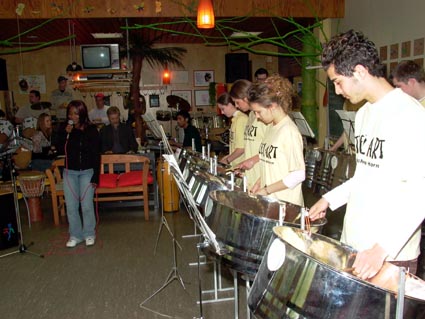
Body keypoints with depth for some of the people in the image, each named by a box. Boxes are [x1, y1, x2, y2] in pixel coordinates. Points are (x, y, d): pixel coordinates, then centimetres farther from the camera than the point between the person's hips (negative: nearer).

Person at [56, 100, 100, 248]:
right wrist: (65, 134, -17)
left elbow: (96, 155, -5)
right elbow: (60, 151, -4)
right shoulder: (64, 129, 1)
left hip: (87, 172, -2)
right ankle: (75, 235, 21)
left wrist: (95, 177, -8)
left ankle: (89, 234, 18)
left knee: (87, 205, 0)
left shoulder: (91, 130, -6)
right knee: (71, 206, 5)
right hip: (69, 172, 3)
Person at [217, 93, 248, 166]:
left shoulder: (241, 119, -16)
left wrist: (227, 160, -9)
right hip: (234, 164, 8)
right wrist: (228, 156, 11)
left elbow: (241, 148, -19)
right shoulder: (235, 119, 12)